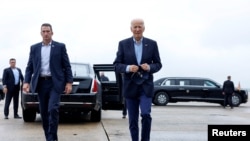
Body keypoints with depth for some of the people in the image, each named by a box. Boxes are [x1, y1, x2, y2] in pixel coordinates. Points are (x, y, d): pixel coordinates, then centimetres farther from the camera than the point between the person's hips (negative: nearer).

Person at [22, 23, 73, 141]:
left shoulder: (60, 46, 4)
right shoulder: (34, 48, 11)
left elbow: (67, 66, 2)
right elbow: (29, 67, 10)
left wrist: (69, 82, -6)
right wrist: (26, 81, -4)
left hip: (55, 82, -3)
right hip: (41, 82, 3)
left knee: (53, 109, -16)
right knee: (44, 112, 6)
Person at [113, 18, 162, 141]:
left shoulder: (152, 44, 3)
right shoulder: (123, 44, 2)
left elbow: (158, 64, 7)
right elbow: (116, 65, 1)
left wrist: (150, 67, -15)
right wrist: (128, 68, -19)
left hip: (146, 86, -1)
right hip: (130, 86, 1)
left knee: (146, 114, -15)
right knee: (133, 120, 6)